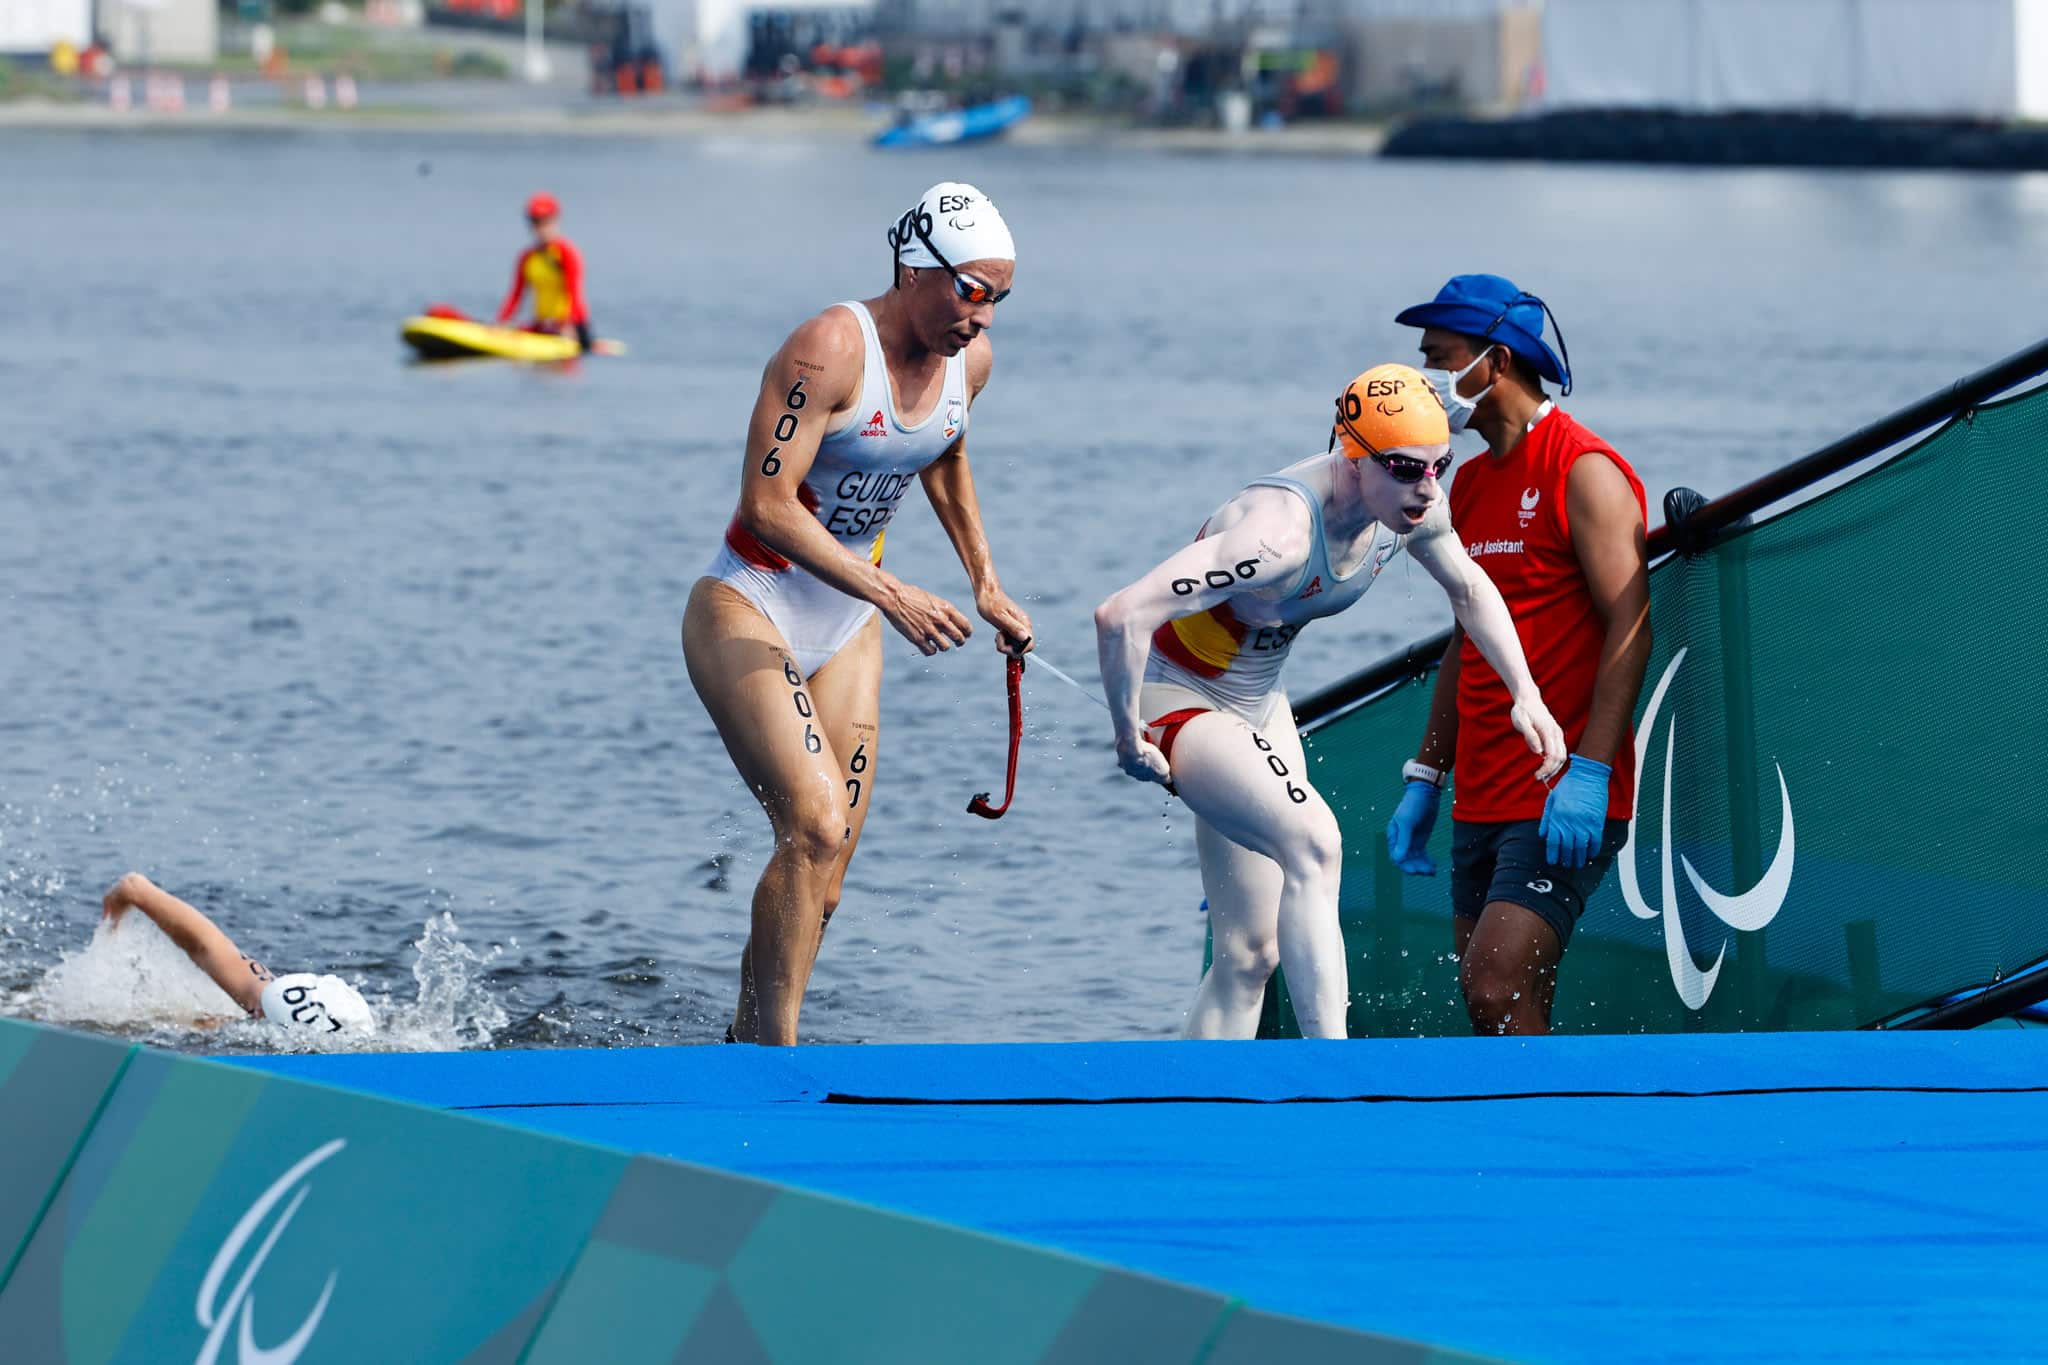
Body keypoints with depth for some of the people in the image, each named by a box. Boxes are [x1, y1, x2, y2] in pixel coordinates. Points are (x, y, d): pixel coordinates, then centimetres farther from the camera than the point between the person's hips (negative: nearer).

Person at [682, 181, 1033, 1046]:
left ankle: (745, 1048, 12)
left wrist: (985, 582, 20)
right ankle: (773, 1048, -19)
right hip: (749, 612, -8)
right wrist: (892, 596, -32)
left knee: (824, 878, 2)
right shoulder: (831, 348, -22)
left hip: (846, 626, 8)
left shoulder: (969, 359, 1)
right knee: (817, 827, -23)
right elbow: (767, 504, -27)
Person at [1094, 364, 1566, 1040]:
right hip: (1175, 702, -9)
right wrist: (1129, 739, -28)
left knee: (1249, 954, 8)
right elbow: (1121, 615, -40)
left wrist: (1525, 692, 7)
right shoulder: (1281, 530, -36)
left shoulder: (1413, 506, -11)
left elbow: (1470, 589, 14)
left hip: (1258, 704, 9)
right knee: (1313, 843, -31)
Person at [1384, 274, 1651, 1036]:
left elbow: (1629, 627, -16)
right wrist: (1425, 778, 19)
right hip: (1483, 797, 9)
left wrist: (1588, 772, -24)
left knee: (1499, 992, -18)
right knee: (1497, 1009, 6)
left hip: (1562, 801, -9)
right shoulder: (1471, 488, 18)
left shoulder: (1582, 472, -9)